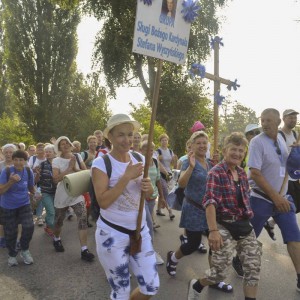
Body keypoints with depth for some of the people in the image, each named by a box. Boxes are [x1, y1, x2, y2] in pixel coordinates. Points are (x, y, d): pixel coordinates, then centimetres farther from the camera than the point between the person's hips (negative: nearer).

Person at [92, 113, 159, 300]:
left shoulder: (140, 158, 2)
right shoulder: (101, 163, -14)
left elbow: (149, 195, 9)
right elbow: (103, 201, -22)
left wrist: (148, 187, -14)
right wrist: (127, 177, -25)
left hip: (140, 230, 5)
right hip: (112, 234, -5)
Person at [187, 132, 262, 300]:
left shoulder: (242, 173, 10)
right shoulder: (216, 173, -11)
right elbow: (210, 202, -20)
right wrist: (213, 230, -28)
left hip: (245, 226, 7)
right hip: (225, 227, -7)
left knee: (254, 268, 6)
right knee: (220, 272, 0)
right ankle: (196, 286, 29)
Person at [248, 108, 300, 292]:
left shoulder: (281, 138, 4)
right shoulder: (257, 142, -16)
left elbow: (285, 167, 13)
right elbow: (255, 174, -21)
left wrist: (282, 193, -1)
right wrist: (275, 197, -21)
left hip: (282, 197, 6)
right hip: (261, 199, -5)